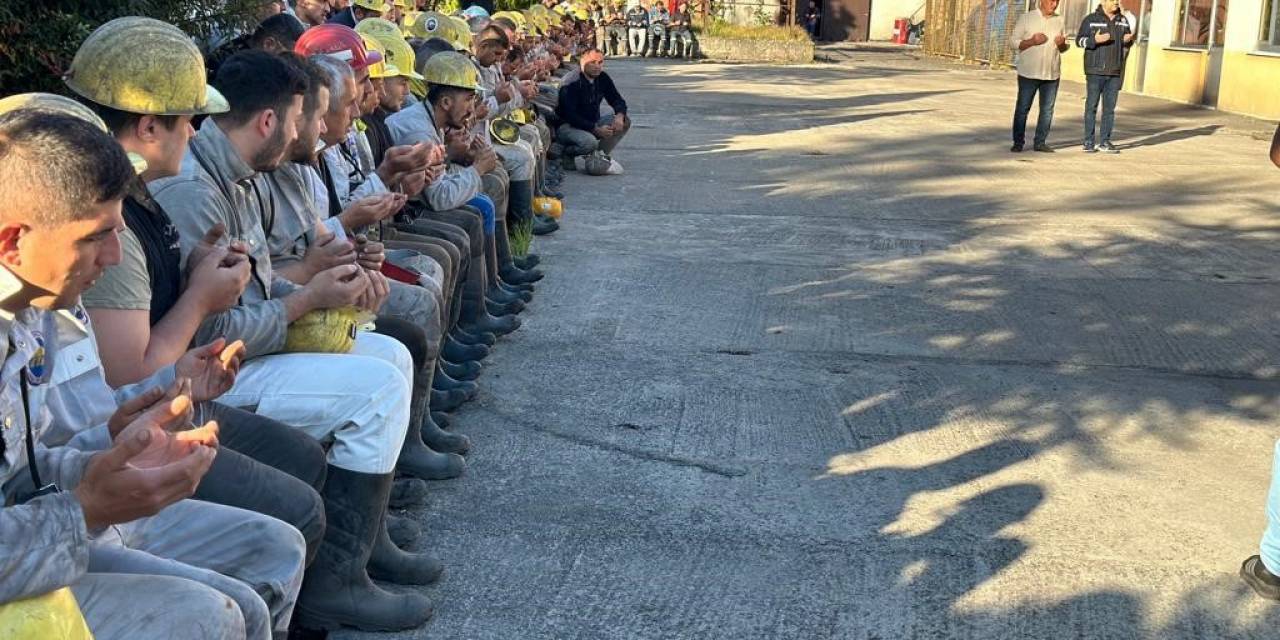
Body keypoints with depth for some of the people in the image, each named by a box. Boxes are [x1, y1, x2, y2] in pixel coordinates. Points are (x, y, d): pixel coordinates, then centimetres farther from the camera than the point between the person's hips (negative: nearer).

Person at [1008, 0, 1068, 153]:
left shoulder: (1059, 21, 10)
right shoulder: (1026, 18, -1)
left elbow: (1064, 48, 18)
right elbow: (1012, 41, -4)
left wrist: (1062, 44, -6)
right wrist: (1032, 41, -18)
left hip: (1052, 74, 4)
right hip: (1028, 73, -4)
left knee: (1047, 110, 5)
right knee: (1022, 108, -1)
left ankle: (1040, 142, 12)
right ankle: (1018, 142, 6)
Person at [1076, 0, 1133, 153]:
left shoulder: (1123, 20, 13)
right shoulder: (1091, 19, 1)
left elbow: (1128, 44, 21)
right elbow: (1079, 40, -2)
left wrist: (1129, 40, -3)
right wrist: (1095, 40, -20)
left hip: (1115, 72, 4)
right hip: (1095, 71, -4)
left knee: (1109, 108, 5)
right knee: (1091, 107, -1)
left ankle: (1105, 142, 9)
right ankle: (1088, 142, 3)